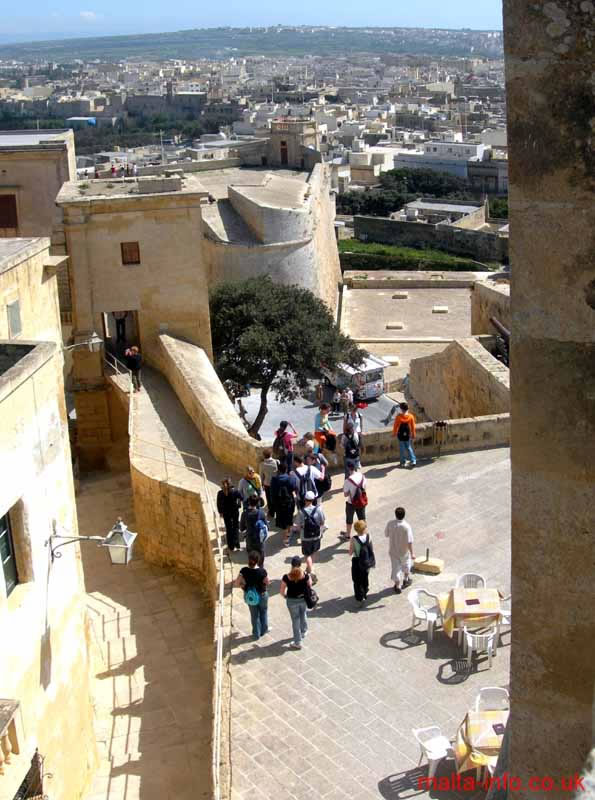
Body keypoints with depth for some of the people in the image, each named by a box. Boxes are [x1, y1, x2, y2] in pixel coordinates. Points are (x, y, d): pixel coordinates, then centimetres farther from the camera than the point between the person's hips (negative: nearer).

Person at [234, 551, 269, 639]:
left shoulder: (244, 571, -22)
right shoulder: (262, 571, -27)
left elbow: (236, 583, -19)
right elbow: (267, 582, -13)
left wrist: (243, 586, -1)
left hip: (250, 596, 2)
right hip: (262, 595, -2)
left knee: (254, 615, 23)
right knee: (263, 612, 27)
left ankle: (257, 634, 37)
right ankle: (264, 630, 44)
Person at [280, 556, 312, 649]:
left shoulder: (286, 577, -22)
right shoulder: (305, 576, -21)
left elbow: (282, 592, -12)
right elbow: (310, 585, -3)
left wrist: (285, 596, 9)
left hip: (291, 601, -2)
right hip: (303, 599, 2)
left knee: (295, 620, 13)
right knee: (303, 615, 29)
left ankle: (297, 643, 23)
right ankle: (303, 632, 52)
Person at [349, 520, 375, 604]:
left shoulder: (353, 539, -25)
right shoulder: (368, 536, -16)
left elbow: (350, 553, -15)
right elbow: (371, 550, -4)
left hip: (357, 562, -4)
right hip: (367, 562, 4)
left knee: (357, 580, 15)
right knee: (365, 577, 28)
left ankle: (360, 598, 23)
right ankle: (365, 593, 47)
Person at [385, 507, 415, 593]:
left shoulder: (390, 524, -17)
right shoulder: (406, 526, -26)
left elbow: (386, 534, -1)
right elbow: (409, 542, -23)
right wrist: (412, 553, -15)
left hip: (393, 550, 1)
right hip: (404, 551, -1)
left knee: (395, 567, 13)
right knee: (406, 564, 27)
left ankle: (398, 586, 23)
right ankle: (406, 580, 45)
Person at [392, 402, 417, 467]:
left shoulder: (398, 416, -14)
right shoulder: (411, 416, -8)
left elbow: (395, 425, -6)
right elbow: (413, 427, -1)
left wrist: (394, 433, 9)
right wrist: (413, 435, 11)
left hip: (400, 434, -2)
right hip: (408, 435, 2)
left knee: (402, 448, 10)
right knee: (408, 447, 17)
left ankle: (402, 462, 14)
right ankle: (413, 460, 7)